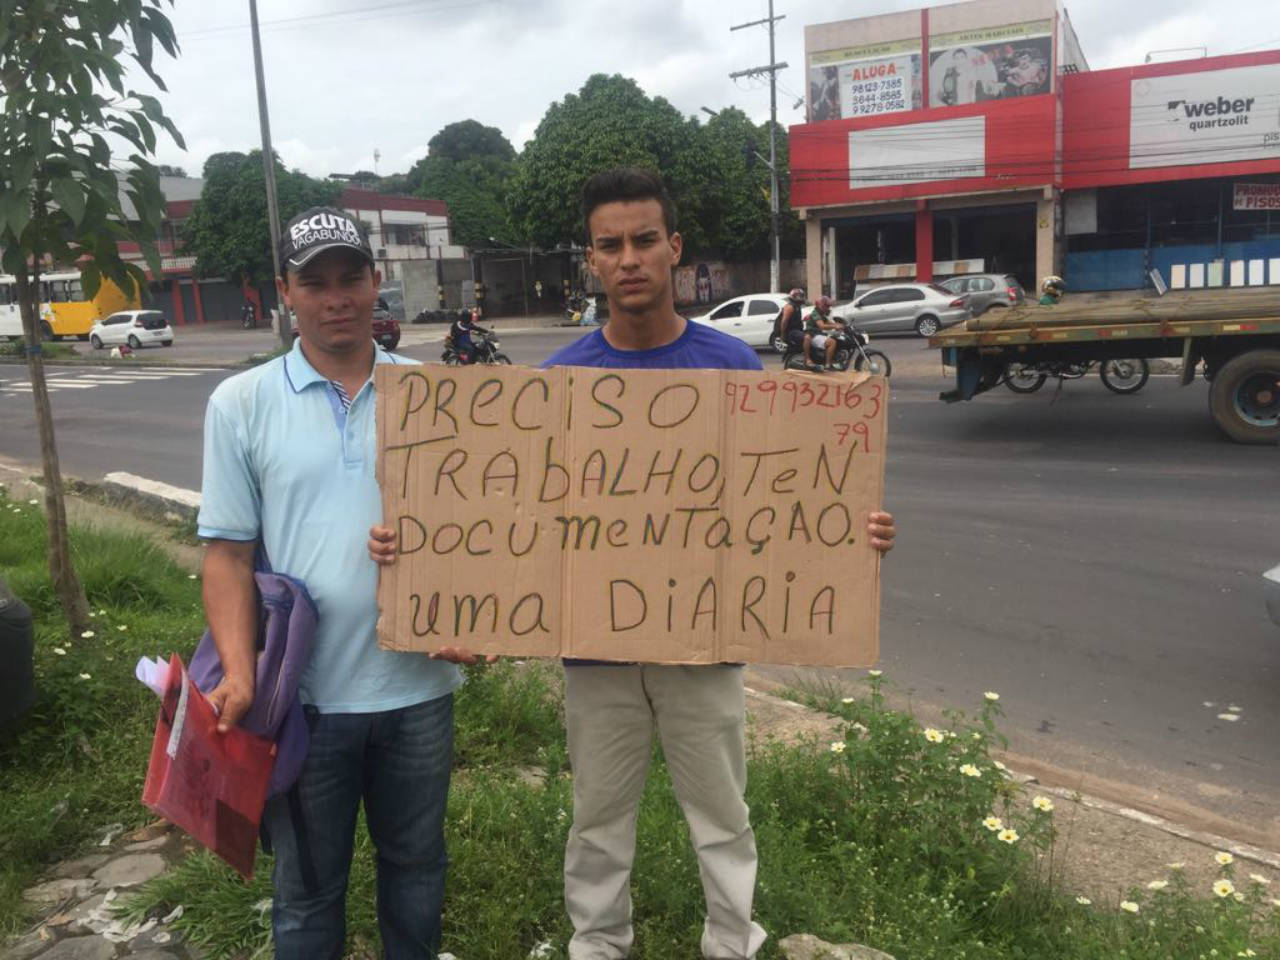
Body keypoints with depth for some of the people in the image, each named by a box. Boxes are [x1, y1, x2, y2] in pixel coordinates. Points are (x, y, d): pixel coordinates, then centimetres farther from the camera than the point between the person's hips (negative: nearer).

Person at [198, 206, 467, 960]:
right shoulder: (241, 404, -2)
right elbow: (229, 552, -3)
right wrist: (240, 673, -14)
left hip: (418, 685, 1)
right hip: (304, 693, -1)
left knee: (415, 866, 20)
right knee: (308, 883, 17)